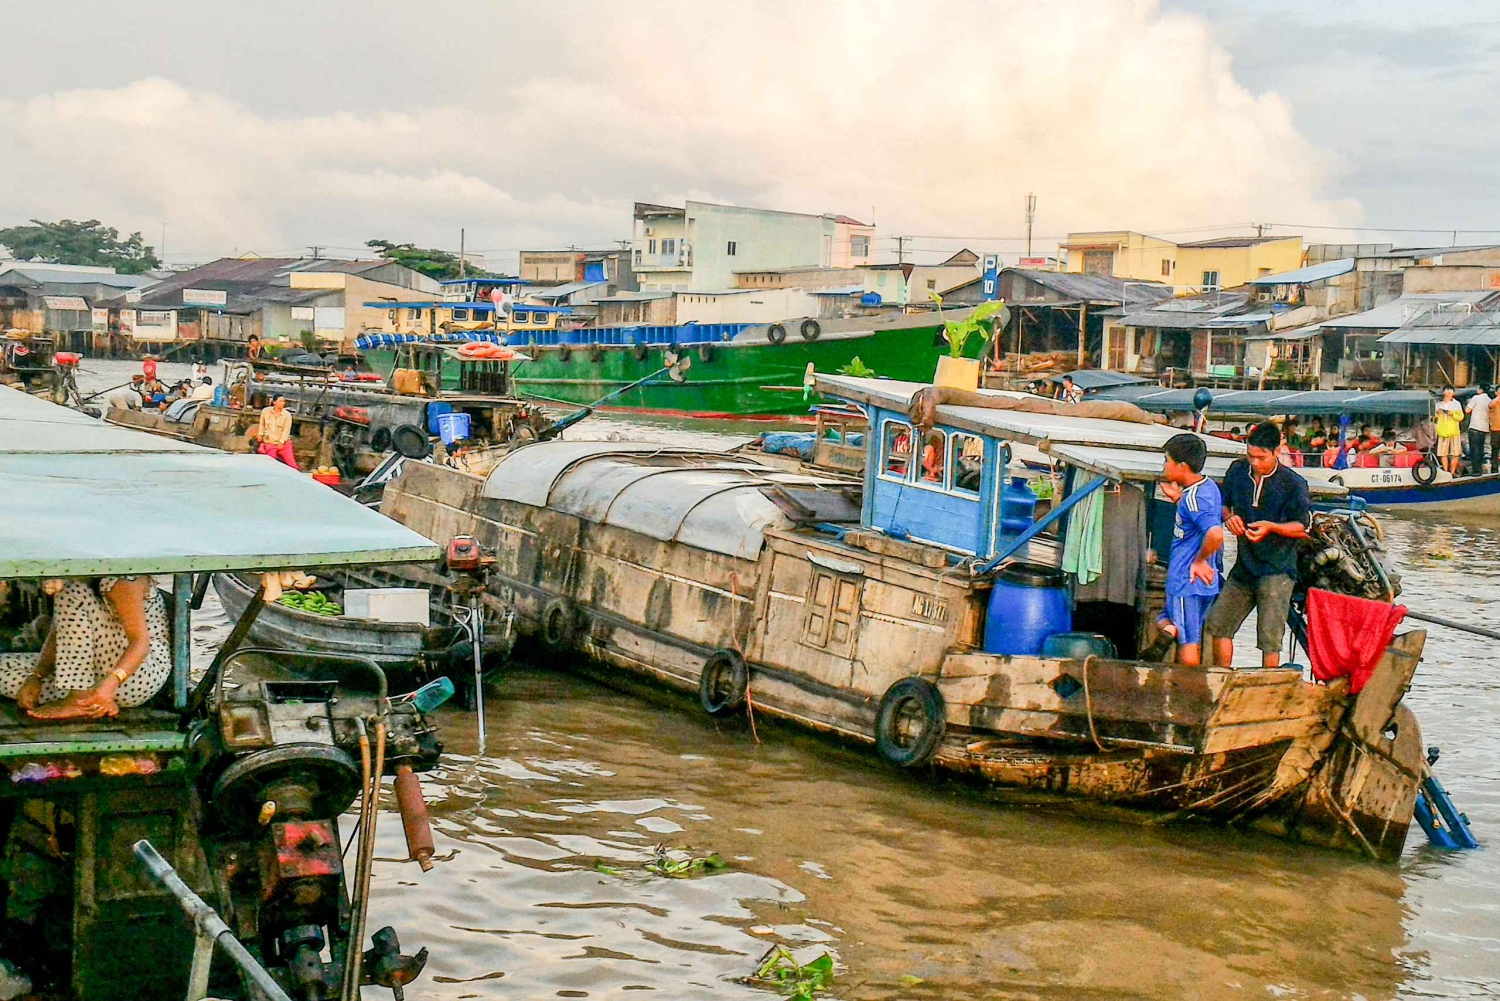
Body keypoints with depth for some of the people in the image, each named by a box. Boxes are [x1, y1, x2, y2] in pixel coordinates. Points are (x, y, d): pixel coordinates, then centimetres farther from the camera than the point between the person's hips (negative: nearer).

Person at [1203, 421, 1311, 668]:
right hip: (1243, 566, 6)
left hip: (1276, 571, -6)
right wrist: (1228, 517, -5)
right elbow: (1223, 504, 19)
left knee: (1270, 639, -8)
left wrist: (1271, 527, -21)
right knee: (1217, 624, 8)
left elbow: (1302, 527, -4)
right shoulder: (1237, 470, 5)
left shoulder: (1293, 484, -8)